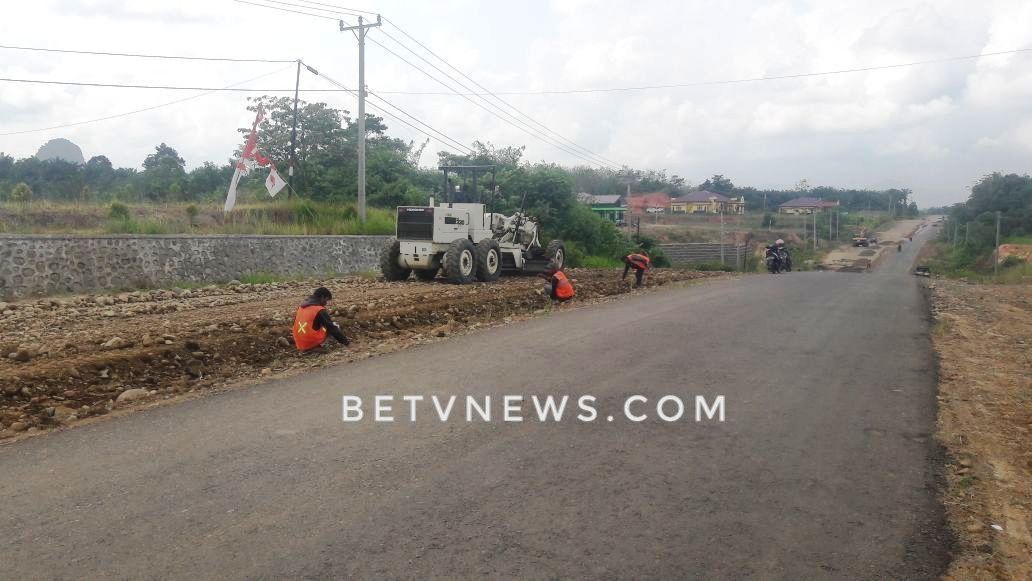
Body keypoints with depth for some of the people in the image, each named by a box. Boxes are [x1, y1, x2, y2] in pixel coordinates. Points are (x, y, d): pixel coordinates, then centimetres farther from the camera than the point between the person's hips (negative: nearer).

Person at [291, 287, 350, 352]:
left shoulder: (301, 307, 8)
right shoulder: (320, 311, -13)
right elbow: (332, 328, -10)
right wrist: (346, 342, -3)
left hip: (300, 346, 7)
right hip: (313, 344, -7)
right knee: (334, 326, 9)